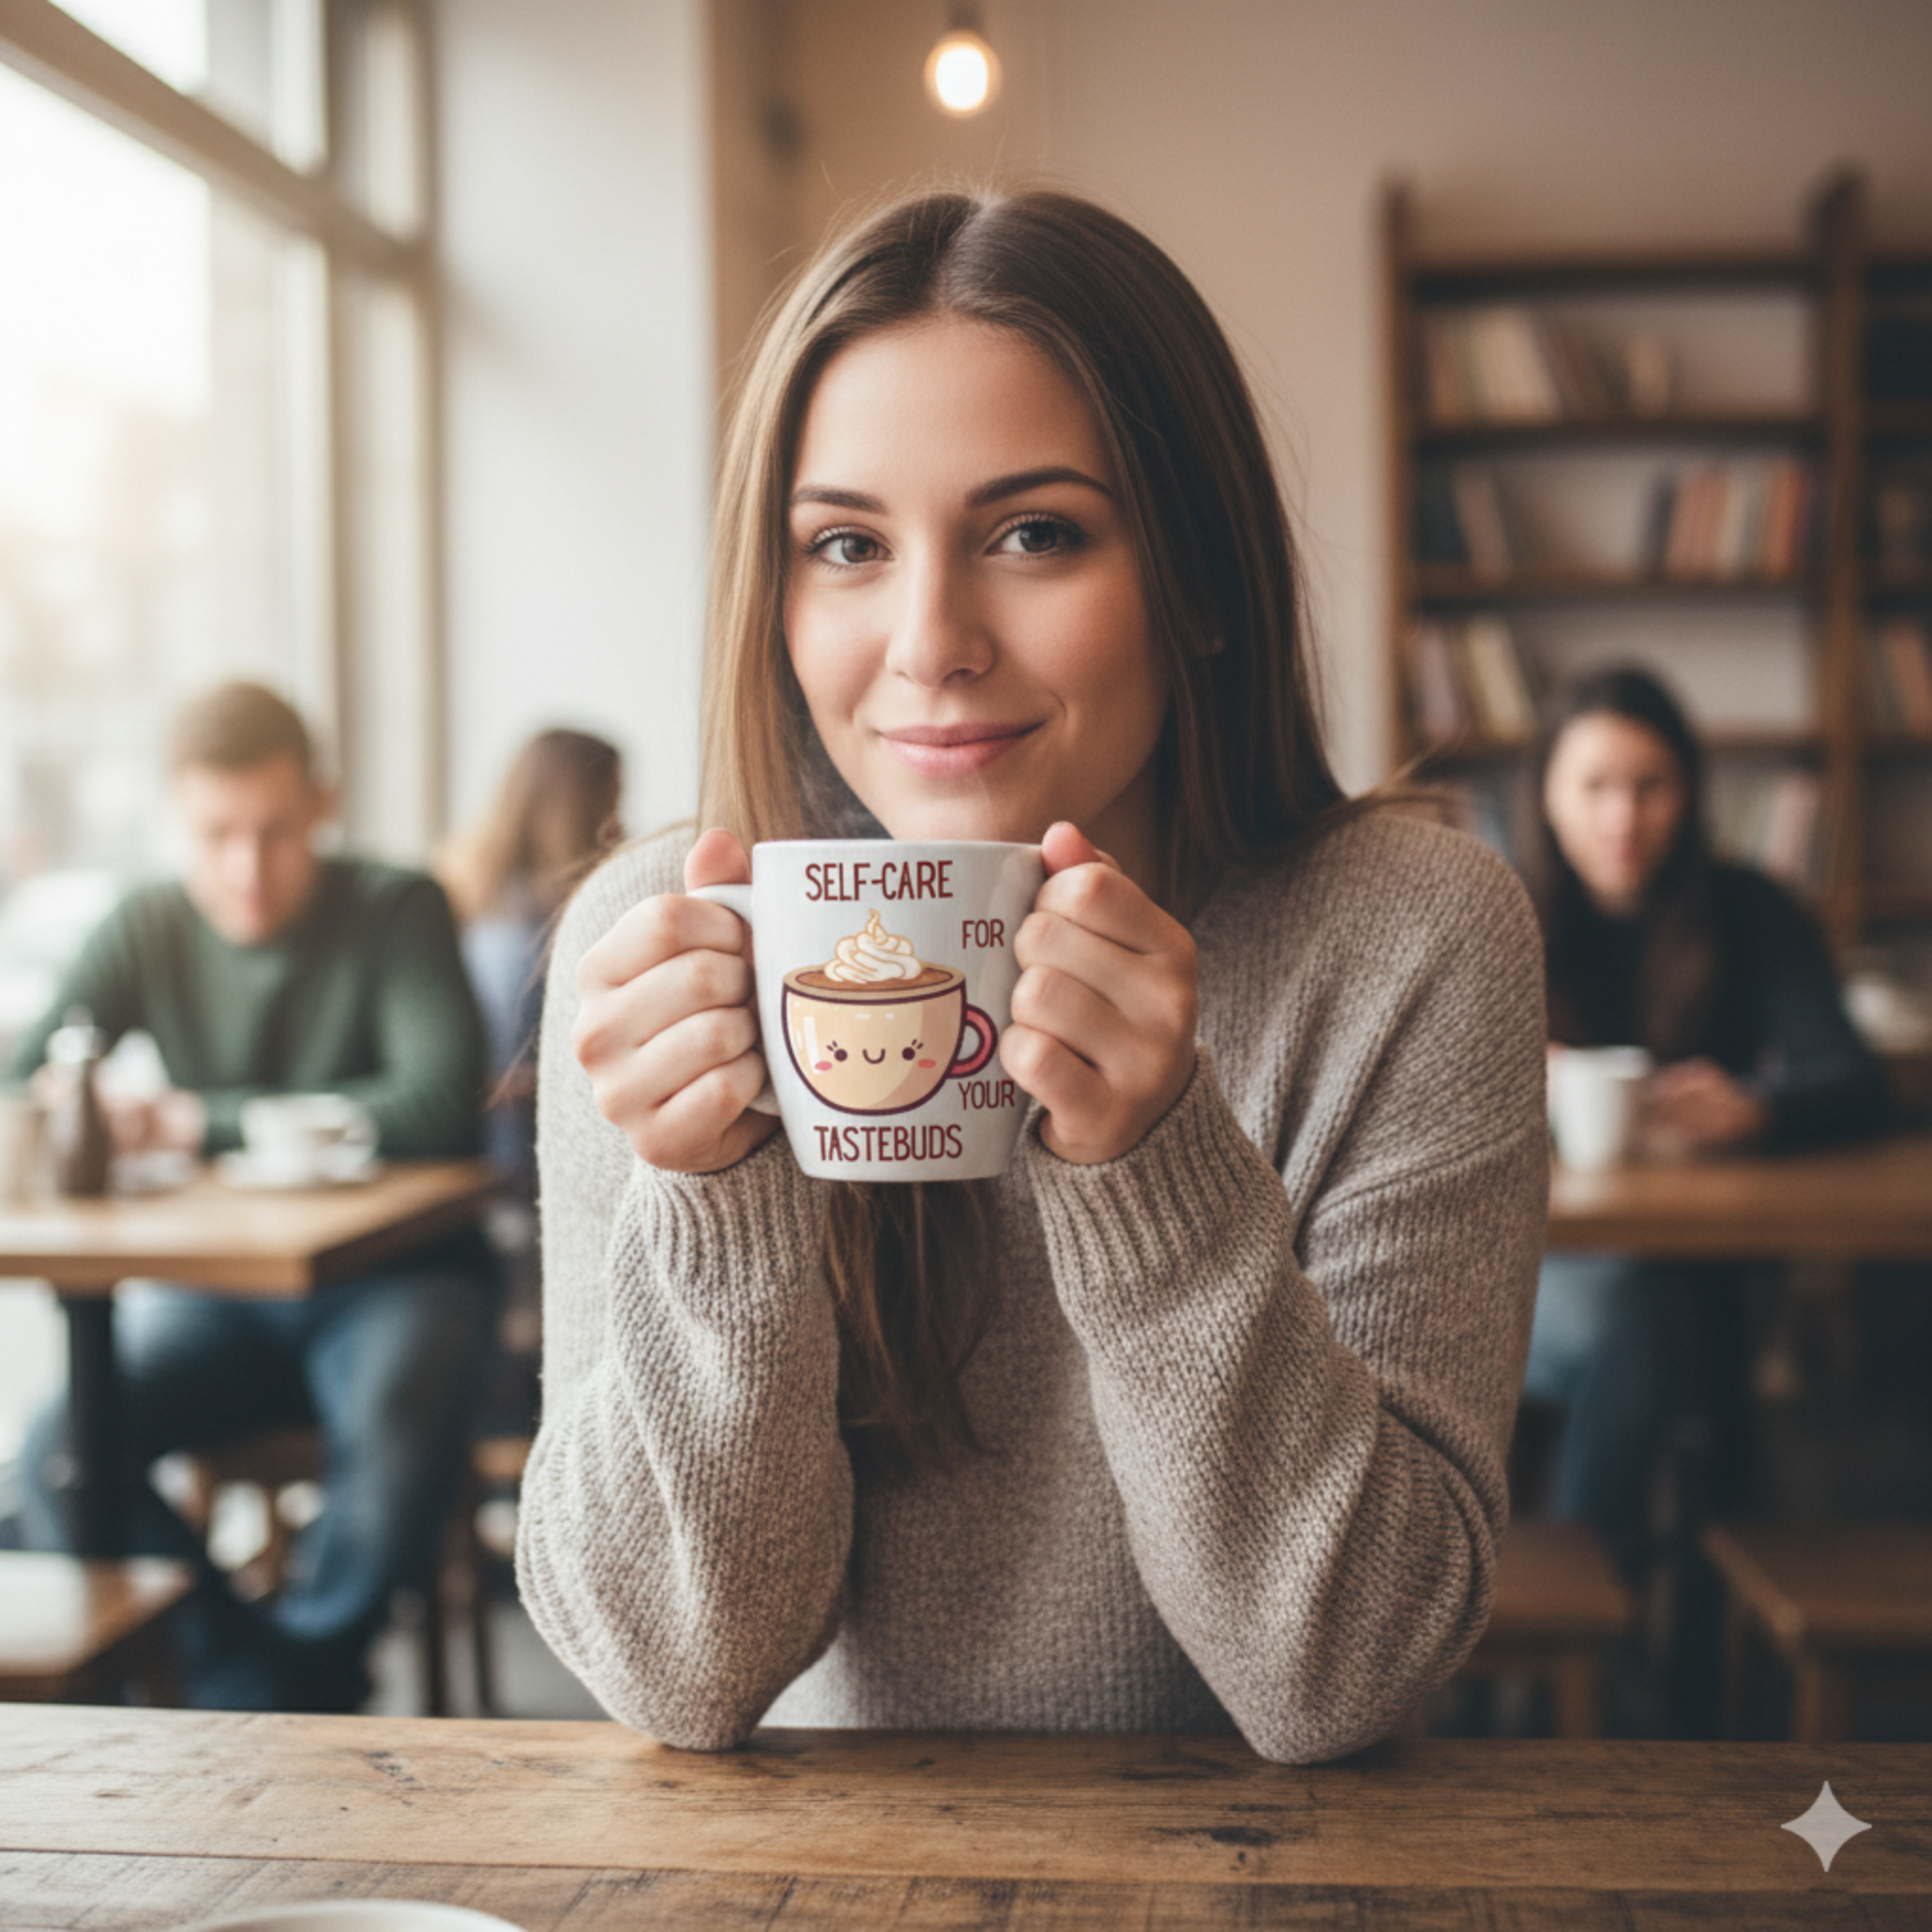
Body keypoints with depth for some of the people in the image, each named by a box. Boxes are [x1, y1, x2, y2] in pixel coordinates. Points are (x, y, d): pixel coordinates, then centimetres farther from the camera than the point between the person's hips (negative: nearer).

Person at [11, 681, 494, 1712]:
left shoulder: (397, 910, -9)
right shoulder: (147, 931, 3)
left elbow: (442, 1105, -22)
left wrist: (204, 1121, -20)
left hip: (388, 1275, -4)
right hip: (215, 1292, 4)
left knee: (396, 1436, -34)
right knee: (58, 1458, -20)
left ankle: (301, 1676, -7)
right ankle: (256, 1692, -7)